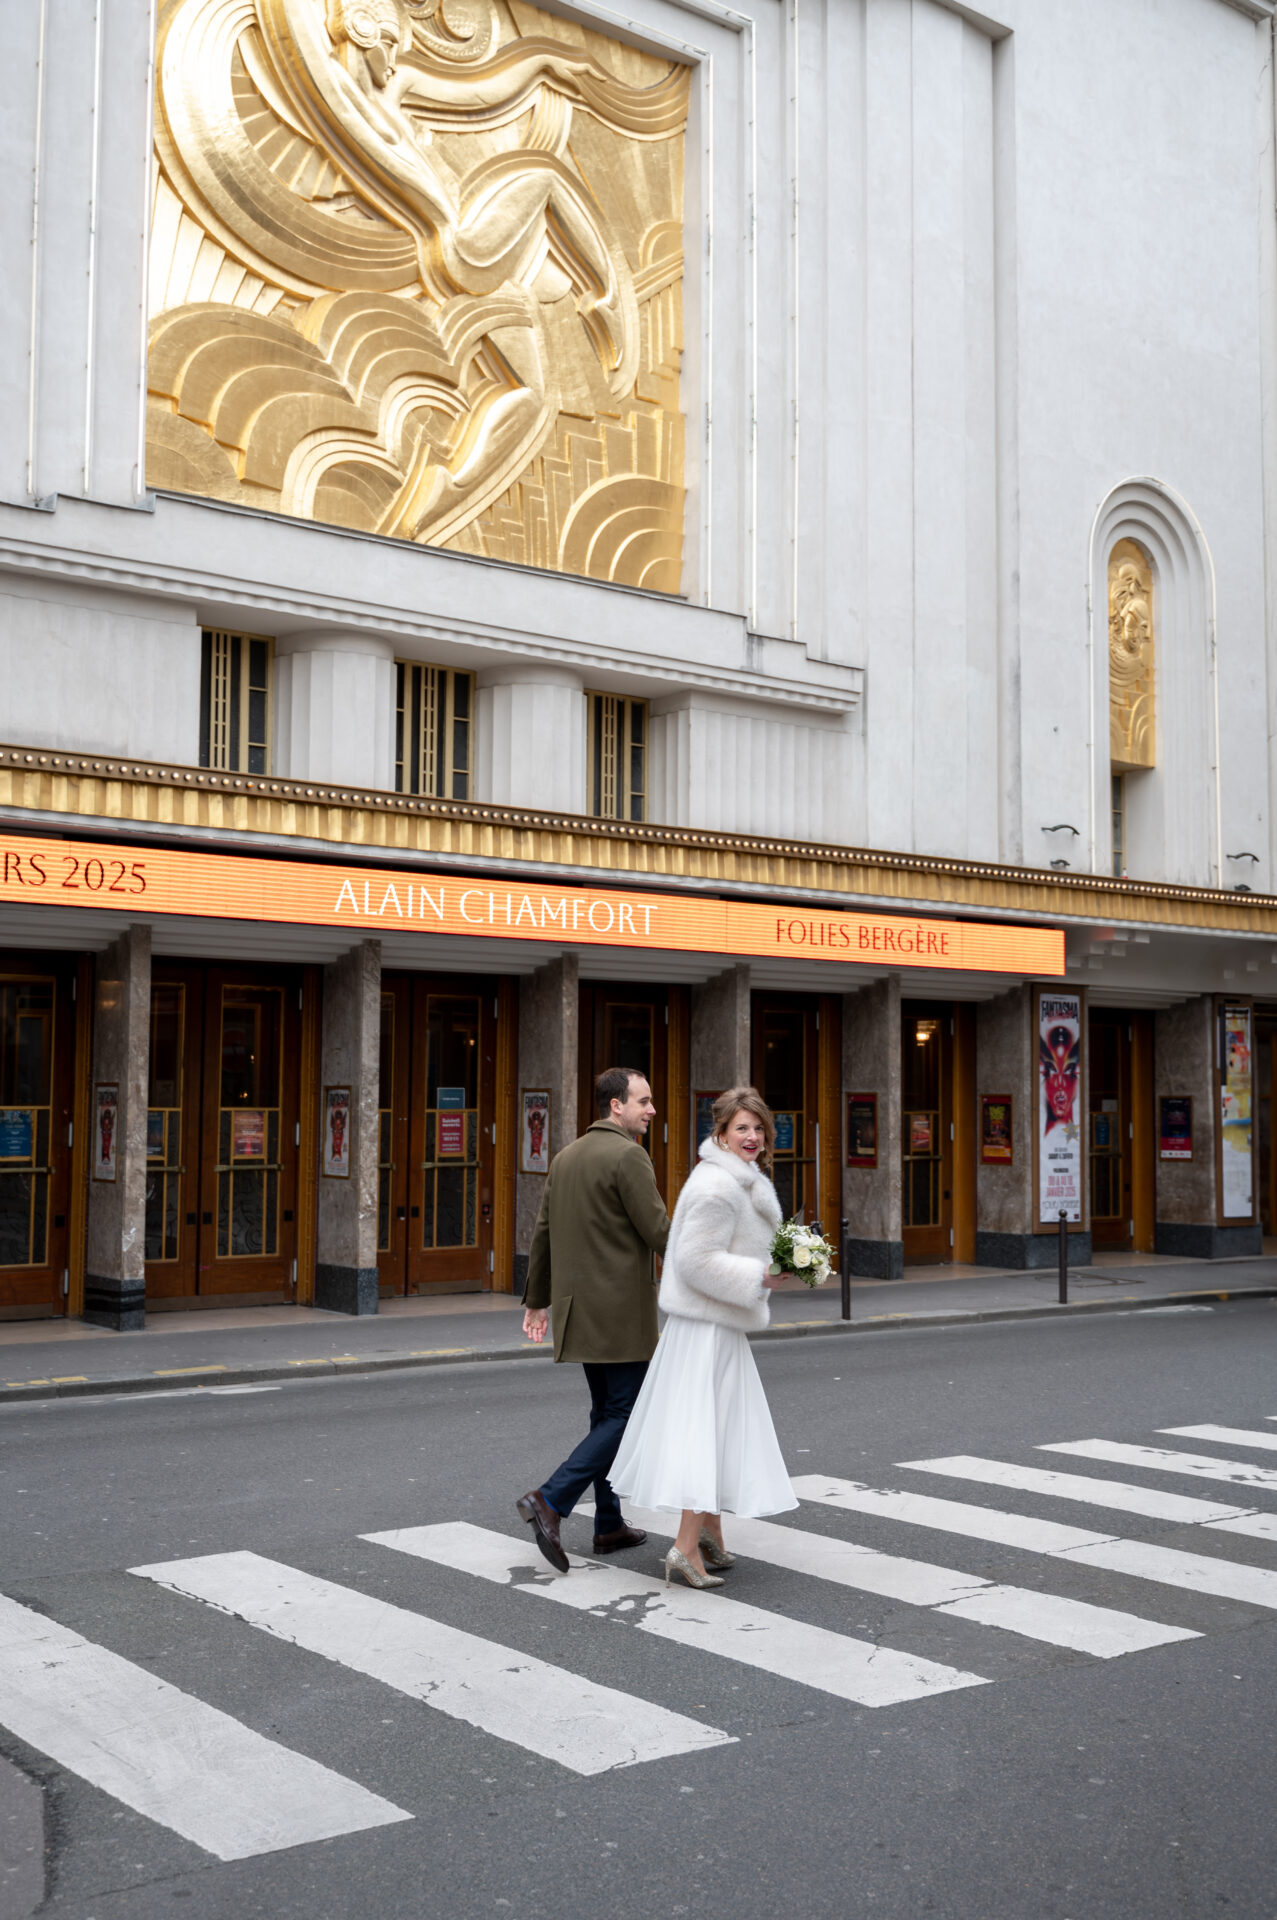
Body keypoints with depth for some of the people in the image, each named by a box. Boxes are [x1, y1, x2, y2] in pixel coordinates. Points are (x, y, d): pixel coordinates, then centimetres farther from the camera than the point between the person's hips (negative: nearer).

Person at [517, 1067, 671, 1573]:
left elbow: (543, 1233, 18)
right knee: (627, 1415, -3)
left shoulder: (566, 1157, 13)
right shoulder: (628, 1156, -14)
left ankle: (609, 1525, 20)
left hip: (580, 1309, 9)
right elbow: (659, 1233, -16)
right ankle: (550, 1501, -11)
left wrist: (537, 1300, 25)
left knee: (608, 1413, 16)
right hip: (621, 1312, -9)